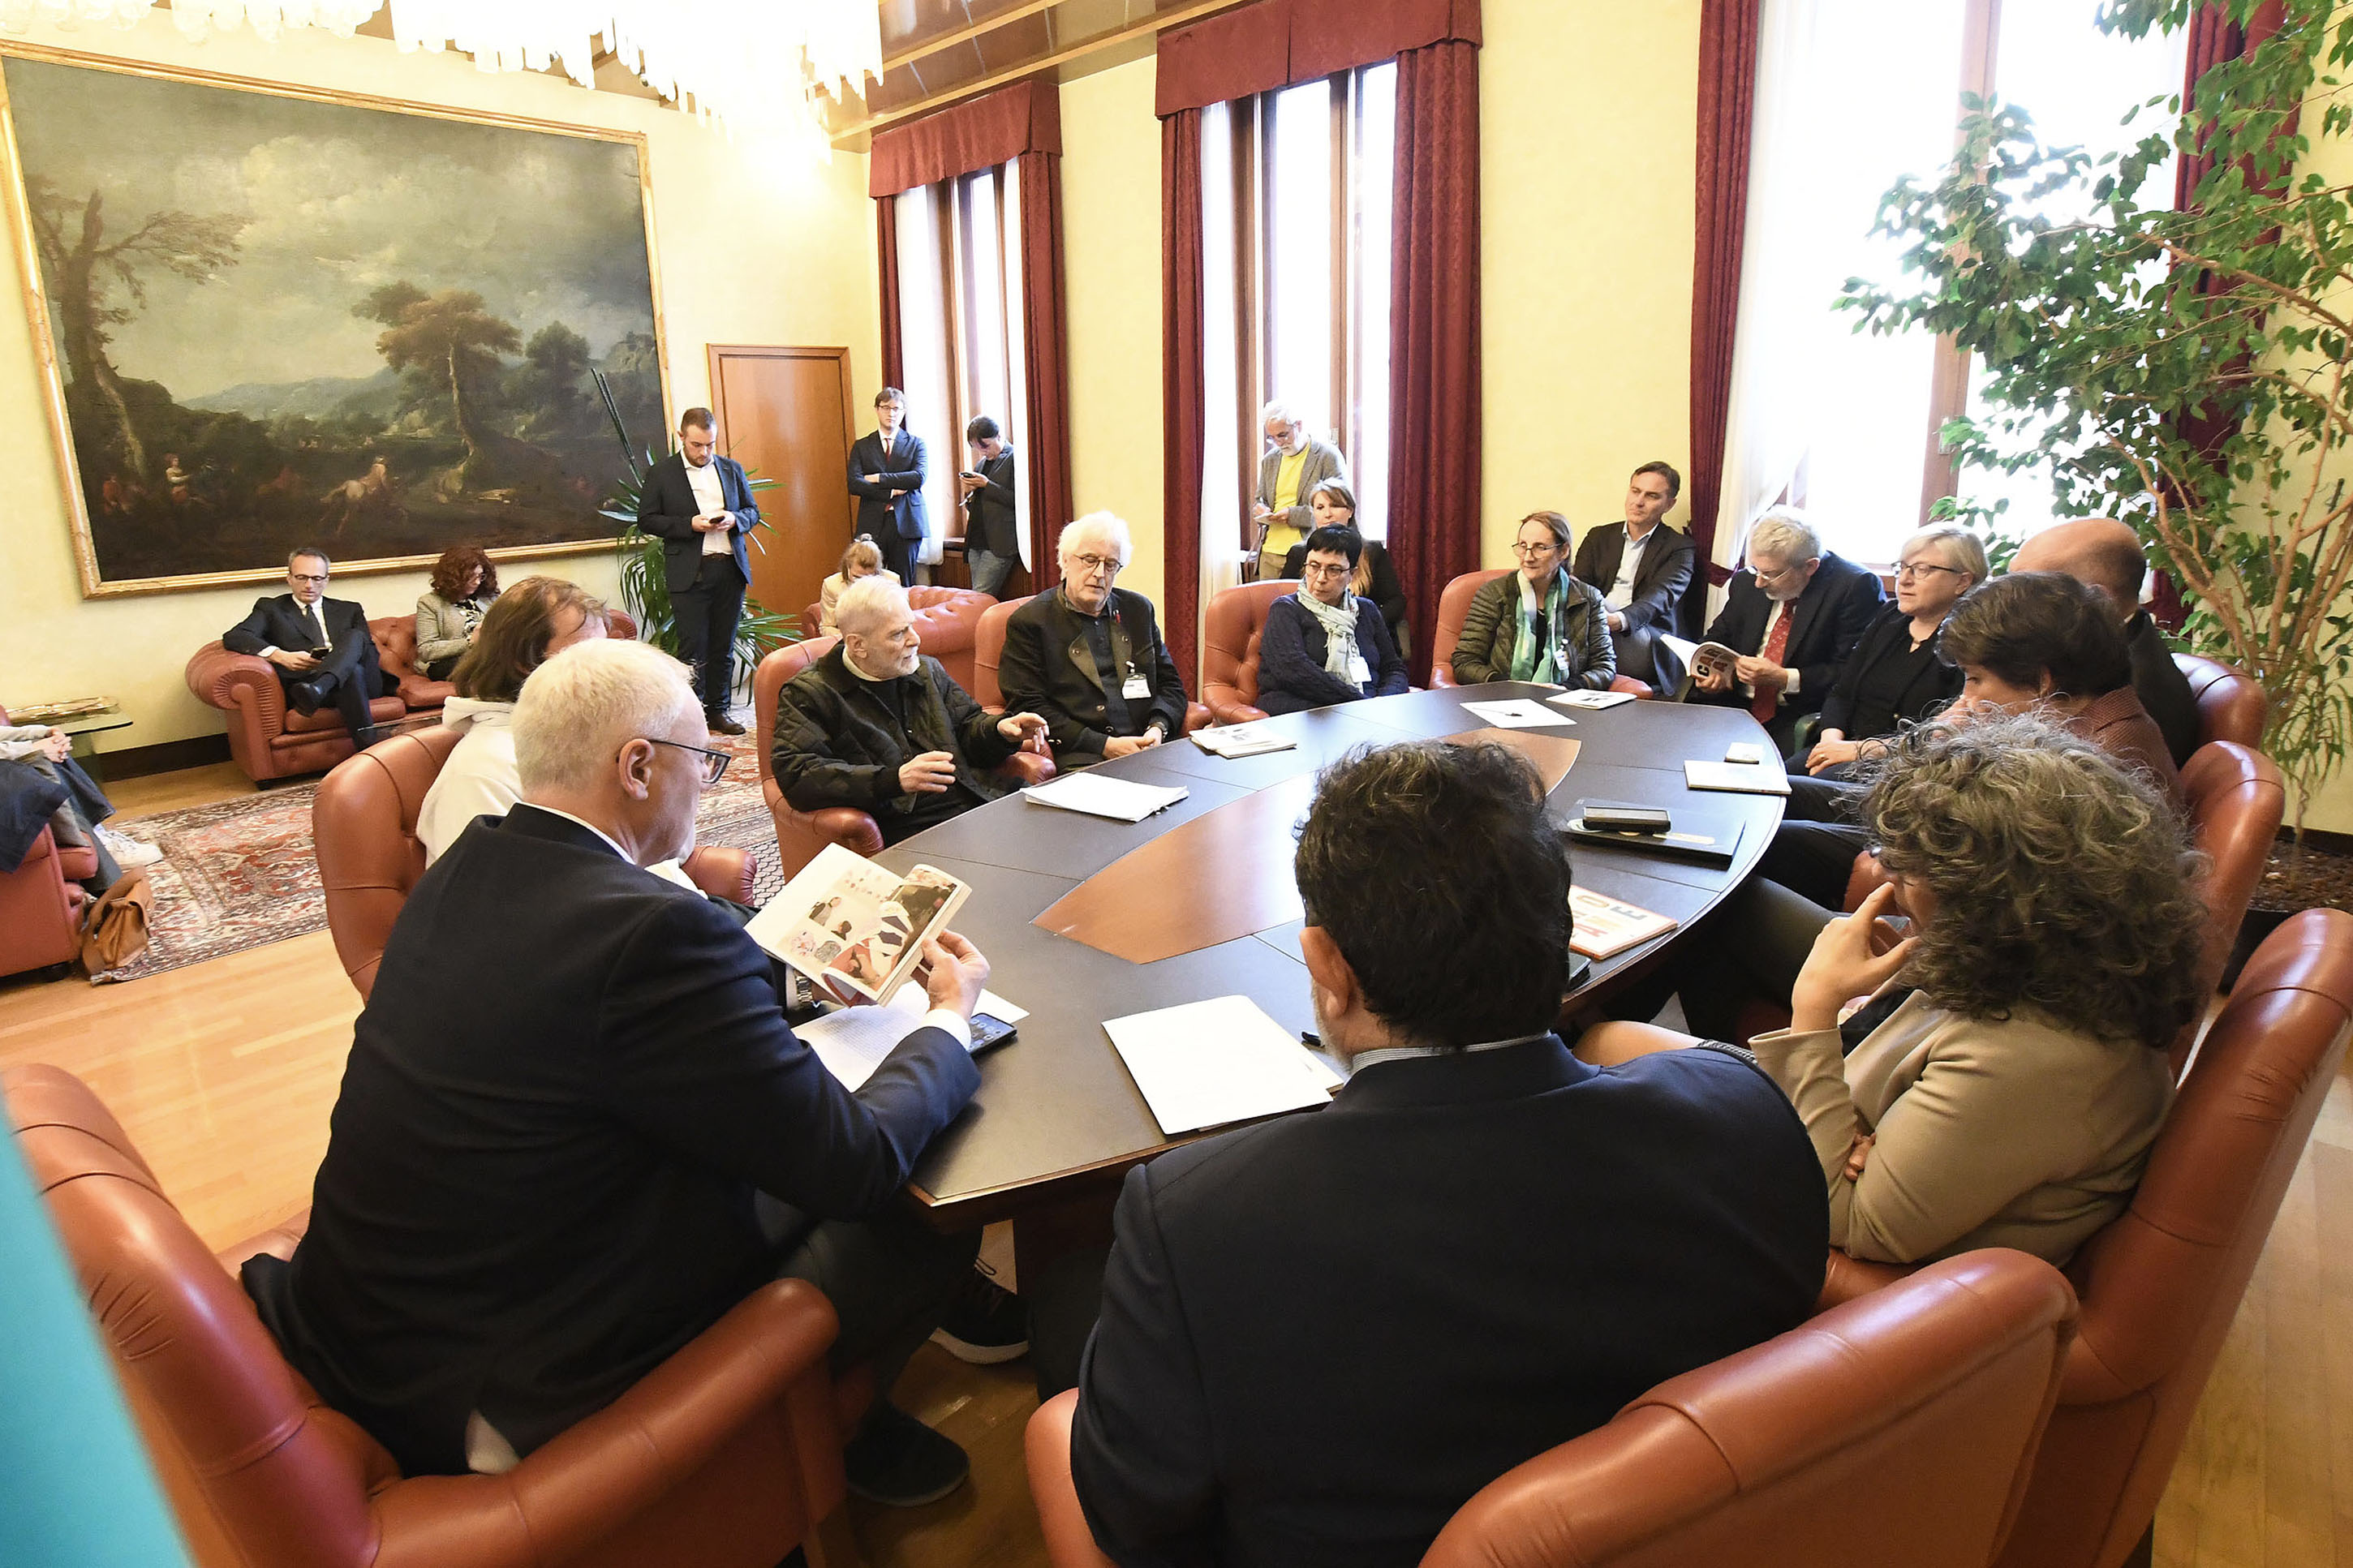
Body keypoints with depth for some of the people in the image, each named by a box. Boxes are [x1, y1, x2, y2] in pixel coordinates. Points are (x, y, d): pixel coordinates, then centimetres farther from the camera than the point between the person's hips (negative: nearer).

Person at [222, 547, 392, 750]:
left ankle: (317, 688, -53)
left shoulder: (349, 611, 29)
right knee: (353, 672, -36)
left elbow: (372, 655, 19)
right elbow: (233, 637, 3)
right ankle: (369, 748, -47)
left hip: (365, 682, 2)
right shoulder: (271, 609, 21)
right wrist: (282, 656, -14)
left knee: (355, 637, -28)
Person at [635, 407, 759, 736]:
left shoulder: (732, 469, 13)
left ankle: (718, 711, 17)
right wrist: (690, 524, -13)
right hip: (689, 573, -3)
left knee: (724, 647, 8)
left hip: (730, 569, 4)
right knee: (693, 647, -5)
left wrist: (734, 519, -6)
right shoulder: (661, 473, 3)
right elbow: (646, 519, 0)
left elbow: (752, 511, 17)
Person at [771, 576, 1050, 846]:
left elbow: (966, 723, 33)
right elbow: (795, 775, -11)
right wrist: (895, 779, -21)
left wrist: (1001, 729, 7)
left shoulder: (928, 670, 23)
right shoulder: (807, 693, 2)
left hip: (977, 807, 6)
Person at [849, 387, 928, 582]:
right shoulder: (861, 446, 11)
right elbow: (854, 484, -2)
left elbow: (920, 477, -8)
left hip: (906, 524, 0)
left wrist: (878, 478, -9)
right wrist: (891, 492, -10)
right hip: (873, 525, 1)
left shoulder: (916, 443, 9)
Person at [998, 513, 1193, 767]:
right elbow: (1027, 706, -5)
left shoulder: (1139, 610, 19)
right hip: (1078, 761, -5)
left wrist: (1158, 727, -2)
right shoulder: (1029, 621, 3)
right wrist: (1104, 745, -12)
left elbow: (1170, 683, 21)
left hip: (1145, 748, 6)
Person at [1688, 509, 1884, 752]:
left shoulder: (1856, 587, -8)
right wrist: (1714, 673, -3)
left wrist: (1783, 678, -20)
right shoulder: (1747, 582, 9)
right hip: (1739, 704, 6)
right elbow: (1719, 639, 20)